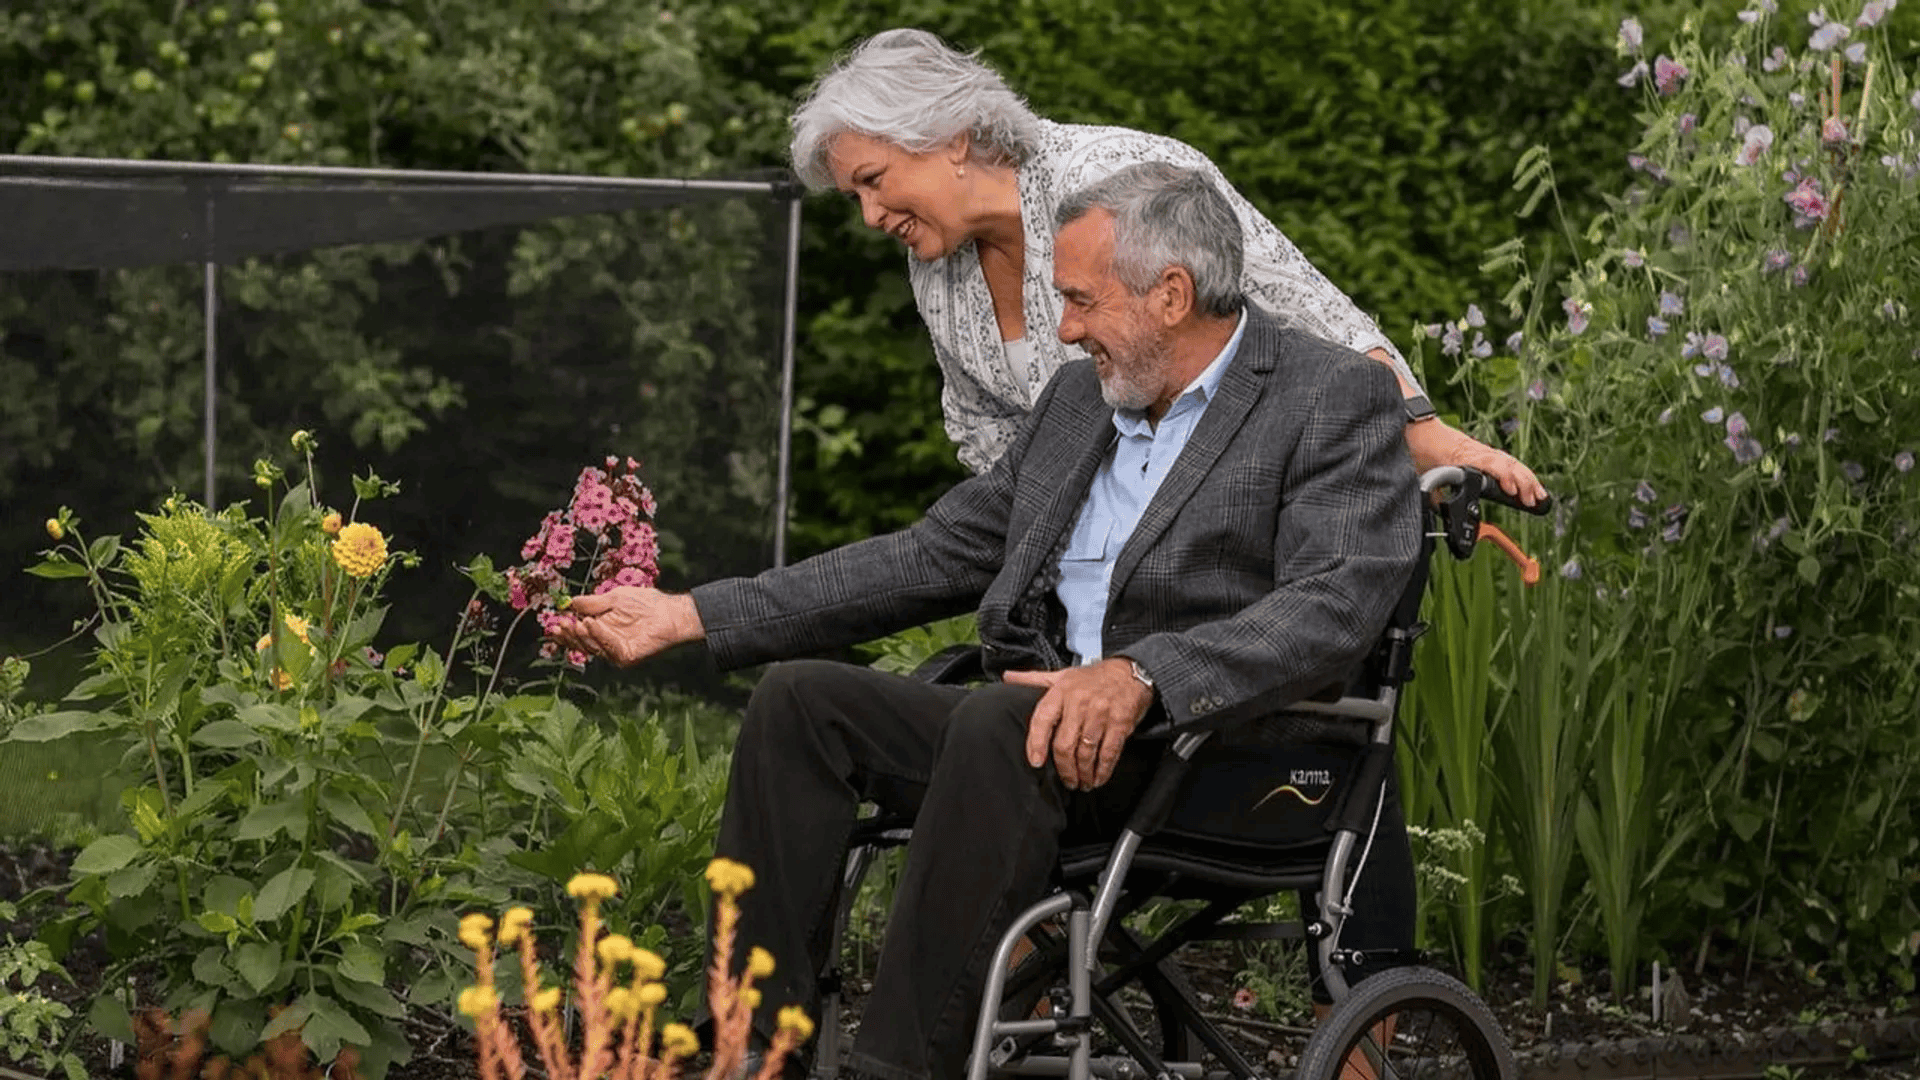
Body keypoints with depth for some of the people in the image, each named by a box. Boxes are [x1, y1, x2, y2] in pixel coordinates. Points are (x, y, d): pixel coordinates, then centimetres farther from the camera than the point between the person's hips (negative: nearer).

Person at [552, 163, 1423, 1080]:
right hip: (1048, 725, 8)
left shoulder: (1336, 401, -4)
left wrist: (1141, 677, -34)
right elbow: (931, 558, 20)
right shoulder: (1078, 398, 19)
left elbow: (1336, 603, -19)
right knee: (799, 697, -9)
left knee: (997, 719, -34)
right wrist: (691, 618, 14)